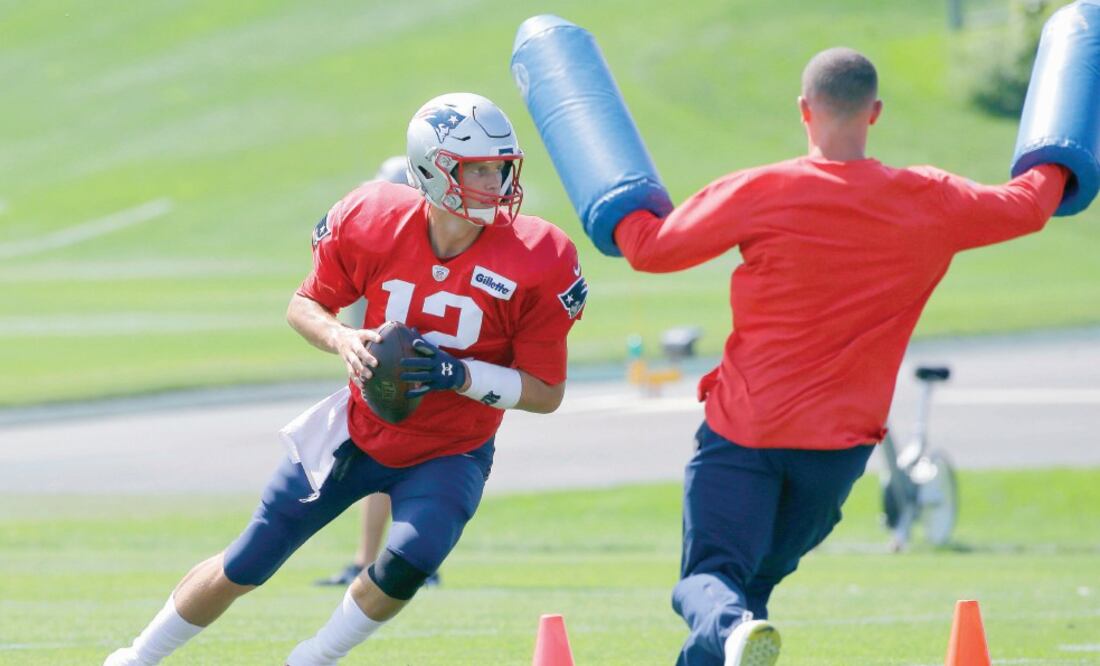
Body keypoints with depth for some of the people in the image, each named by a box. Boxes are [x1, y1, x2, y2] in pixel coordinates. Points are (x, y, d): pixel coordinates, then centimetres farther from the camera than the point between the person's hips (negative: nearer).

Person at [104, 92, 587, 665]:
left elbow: (546, 393, -15)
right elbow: (305, 304, 0)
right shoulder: (373, 223, -18)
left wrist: (457, 374, -29)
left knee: (407, 563, -30)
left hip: (450, 454, -1)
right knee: (243, 569, 8)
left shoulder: (535, 262, -22)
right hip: (359, 433, 1)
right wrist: (342, 340, -22)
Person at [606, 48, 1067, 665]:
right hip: (841, 440, 3)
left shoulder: (759, 194, -10)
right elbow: (1027, 207, 17)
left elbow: (649, 248, -2)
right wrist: (1054, 168, 40)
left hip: (742, 429, -3)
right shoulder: (931, 203, -1)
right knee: (758, 577, 19)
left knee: (709, 577, -6)